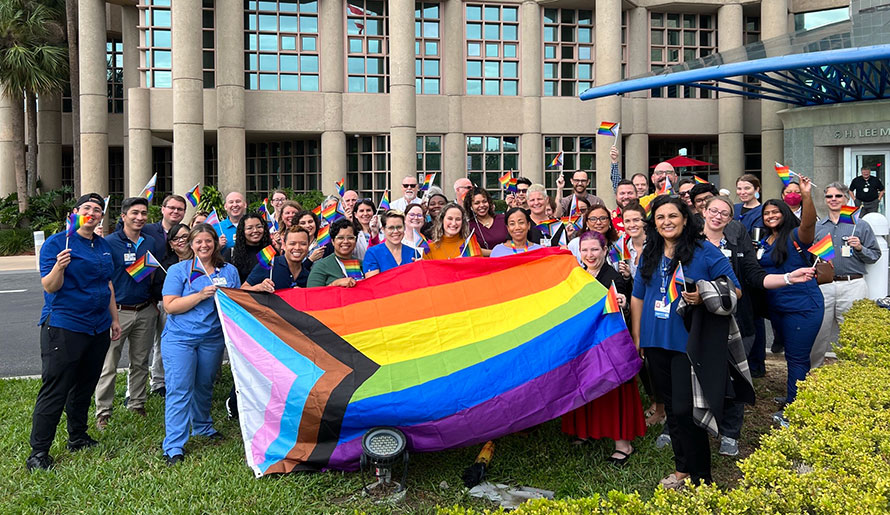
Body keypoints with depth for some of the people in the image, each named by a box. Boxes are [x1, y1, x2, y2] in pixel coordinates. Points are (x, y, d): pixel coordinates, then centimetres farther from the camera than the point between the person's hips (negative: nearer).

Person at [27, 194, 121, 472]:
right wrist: (59, 266, -31)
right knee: (54, 389, -5)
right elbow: (49, 286, -12)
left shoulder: (104, 246, 12)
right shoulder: (57, 242, -7)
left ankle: (78, 437, 29)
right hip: (64, 326, -6)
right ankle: (38, 452, 4)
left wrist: (114, 319, 19)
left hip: (98, 326, 7)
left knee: (85, 386, 15)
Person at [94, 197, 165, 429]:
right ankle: (103, 412, 11)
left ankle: (137, 404, 27)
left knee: (140, 362, 14)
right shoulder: (109, 242, -7)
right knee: (108, 365, 0)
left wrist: (155, 301, 6)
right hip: (117, 311, -4)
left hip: (145, 311, 5)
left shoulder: (152, 243, 8)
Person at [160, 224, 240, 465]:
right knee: (179, 390, -7)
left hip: (212, 338, 3)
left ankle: (203, 426, 36)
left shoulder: (229, 271, 9)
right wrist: (202, 295, -19)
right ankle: (174, 446, -4)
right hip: (180, 338, -3)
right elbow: (170, 306, -10)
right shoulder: (178, 270, -1)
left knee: (204, 386, 14)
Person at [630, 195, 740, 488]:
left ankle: (701, 478, 10)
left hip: (690, 343, -5)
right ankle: (682, 469, 29)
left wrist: (704, 298, -24)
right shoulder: (649, 255, 9)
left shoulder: (705, 252, -6)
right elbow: (638, 298, 14)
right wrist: (636, 339, 12)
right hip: (656, 343, 6)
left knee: (686, 409, -6)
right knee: (671, 408, 15)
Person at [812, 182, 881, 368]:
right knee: (818, 333, 5)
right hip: (824, 286, 2)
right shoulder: (817, 227, 14)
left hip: (853, 286, -2)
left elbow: (875, 255, 6)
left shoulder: (860, 225, 7)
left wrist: (860, 248, -12)